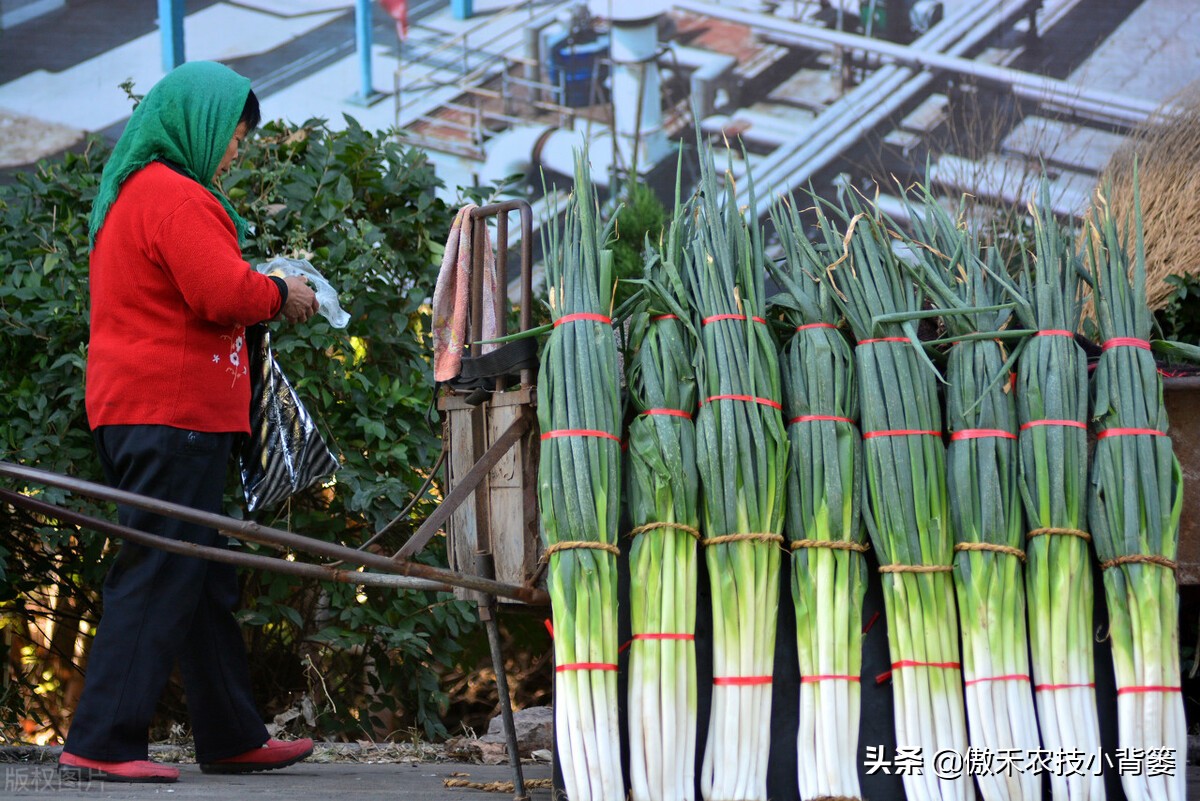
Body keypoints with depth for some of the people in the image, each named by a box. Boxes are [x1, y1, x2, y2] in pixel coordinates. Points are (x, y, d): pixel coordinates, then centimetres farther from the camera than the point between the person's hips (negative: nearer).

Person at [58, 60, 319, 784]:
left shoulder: (130, 193, 21)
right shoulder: (173, 196, -13)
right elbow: (223, 293, -22)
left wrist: (260, 292, 12)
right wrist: (282, 297, -4)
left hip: (136, 408, 11)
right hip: (174, 410, -11)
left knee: (205, 580, 14)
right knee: (159, 577, -10)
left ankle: (234, 739, 20)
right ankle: (102, 744, -12)